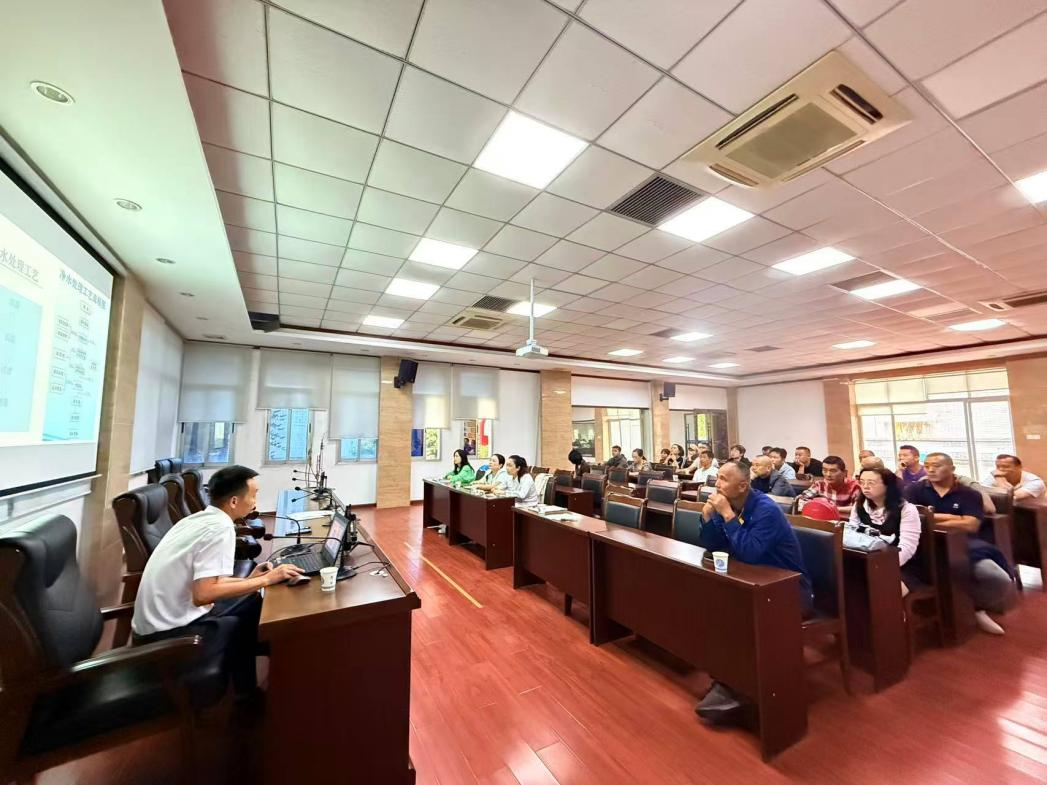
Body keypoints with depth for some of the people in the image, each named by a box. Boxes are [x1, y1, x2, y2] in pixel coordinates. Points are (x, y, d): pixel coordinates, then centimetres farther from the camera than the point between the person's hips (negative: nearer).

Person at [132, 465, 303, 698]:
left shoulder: (198, 519, 4)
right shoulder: (220, 528, -23)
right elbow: (203, 594, -31)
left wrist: (249, 580, 3)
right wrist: (266, 580, -24)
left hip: (158, 619, 8)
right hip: (167, 632, -8)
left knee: (252, 600, 11)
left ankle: (243, 687, 23)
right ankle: (245, 693, 17)